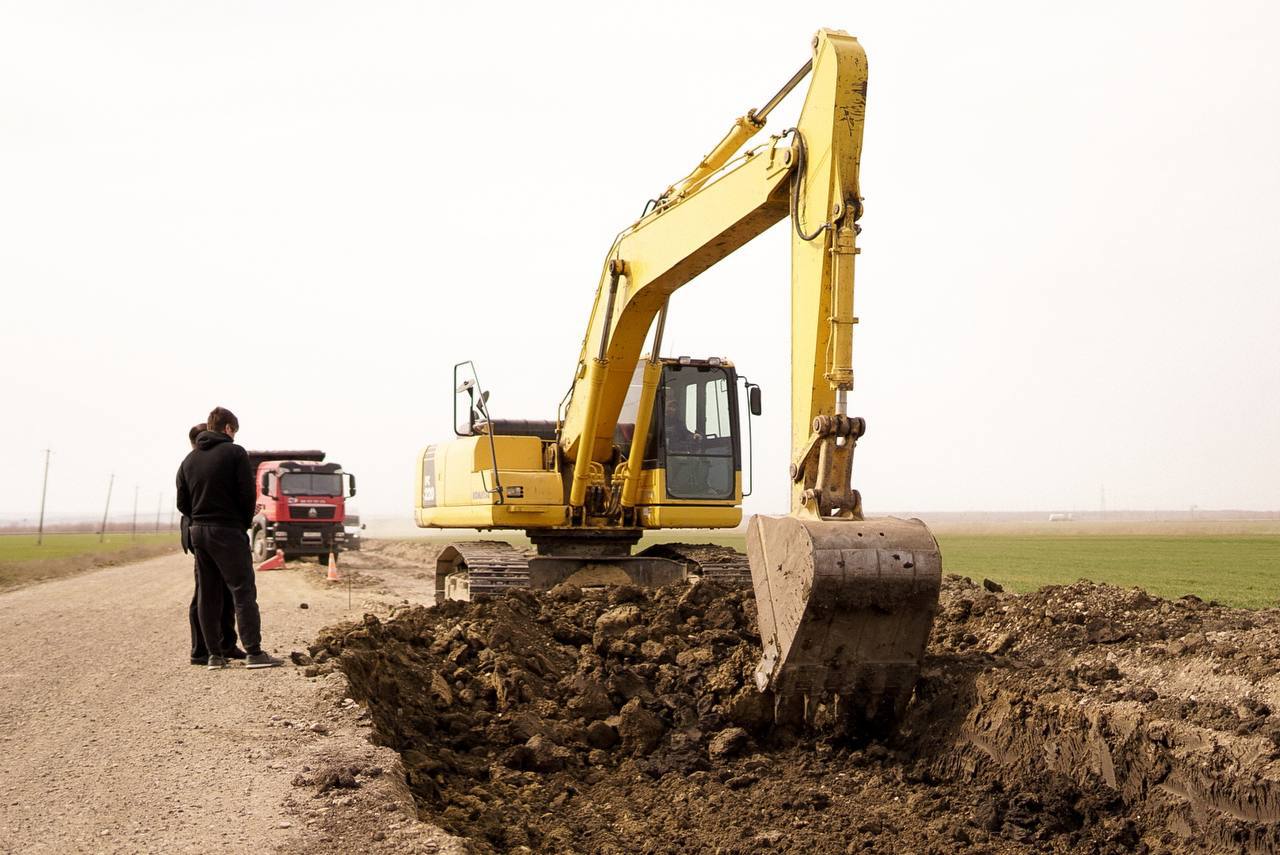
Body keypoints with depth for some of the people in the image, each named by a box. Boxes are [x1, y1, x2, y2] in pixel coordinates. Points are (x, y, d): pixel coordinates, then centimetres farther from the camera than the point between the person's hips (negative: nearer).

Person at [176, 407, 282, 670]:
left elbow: (182, 503, 10)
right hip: (228, 532, -6)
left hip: (198, 532, 6)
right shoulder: (235, 453, -6)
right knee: (243, 591, -5)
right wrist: (246, 522, 4)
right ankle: (254, 653, -9)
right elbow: (247, 493, -11)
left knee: (207, 595, 10)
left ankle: (214, 654, 10)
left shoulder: (189, 460, 12)